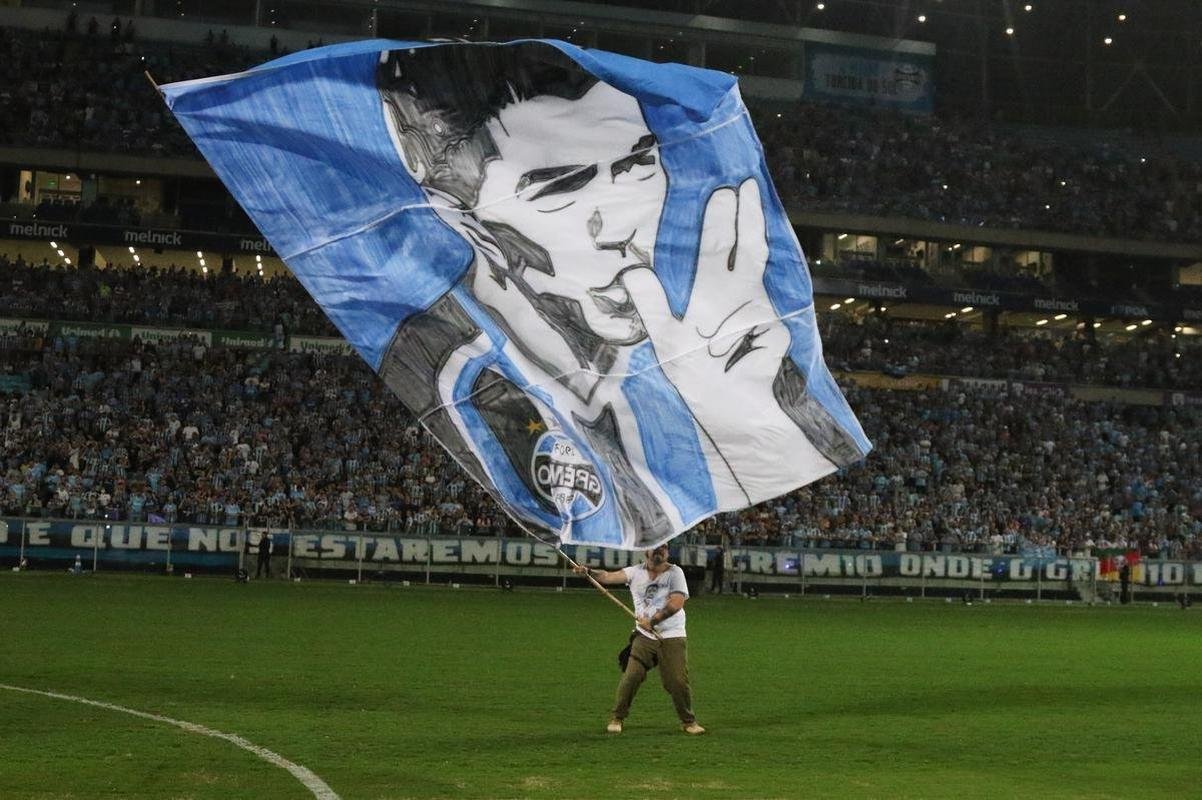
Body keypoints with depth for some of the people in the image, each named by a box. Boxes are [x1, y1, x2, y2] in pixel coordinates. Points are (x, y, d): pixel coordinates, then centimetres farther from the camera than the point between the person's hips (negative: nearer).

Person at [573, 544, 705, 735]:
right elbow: (609, 576, -8)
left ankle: (688, 721, 15)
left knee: (678, 681, -5)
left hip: (672, 637, -1)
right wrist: (588, 572, -26)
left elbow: (677, 602, -14)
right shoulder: (636, 572, 4)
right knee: (631, 676, -8)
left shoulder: (675, 572, -2)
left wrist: (652, 621, -20)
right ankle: (617, 718, 8)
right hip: (644, 636, 2)